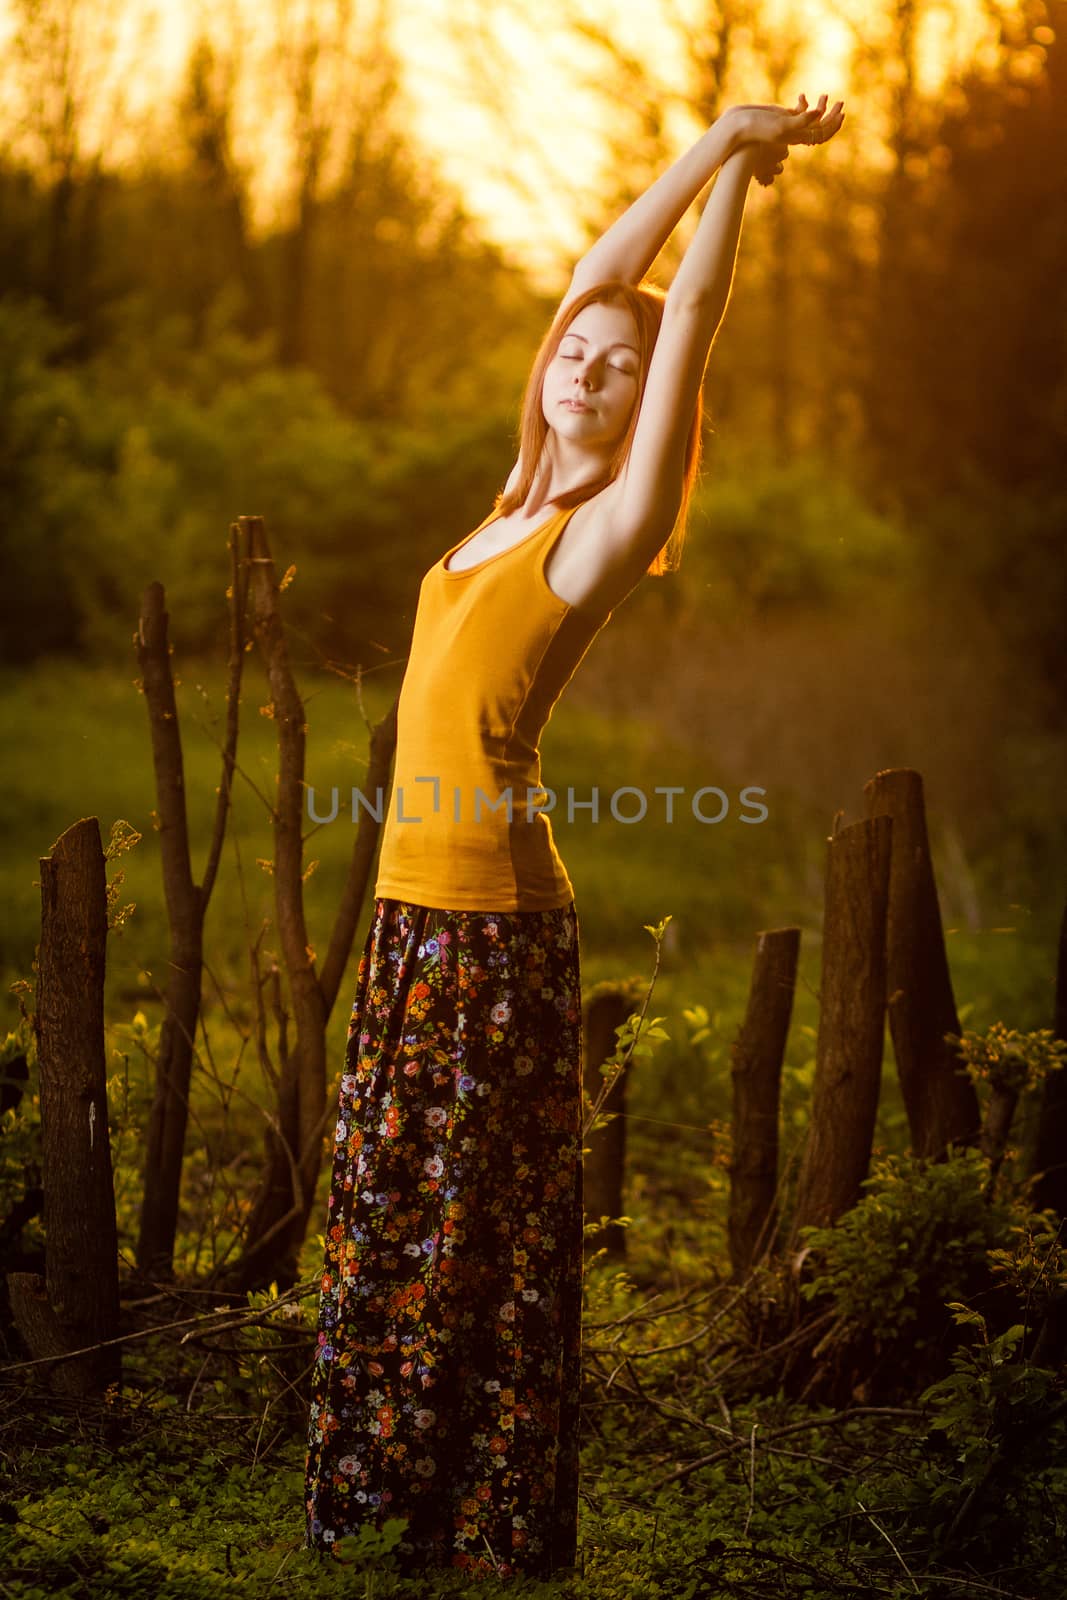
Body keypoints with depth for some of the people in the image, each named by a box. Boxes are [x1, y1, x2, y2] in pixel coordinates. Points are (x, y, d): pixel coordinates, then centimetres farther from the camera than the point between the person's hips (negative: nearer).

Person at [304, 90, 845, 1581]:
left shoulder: (608, 524, -10)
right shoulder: (529, 497, 11)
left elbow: (689, 315, -10)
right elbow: (596, 279, 12)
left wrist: (743, 158, -2)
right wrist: (710, 142, 12)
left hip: (493, 915, -8)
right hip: (420, 901, 8)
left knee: (474, 1229, 2)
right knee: (395, 1210, 15)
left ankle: (495, 1526, 15)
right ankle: (399, 1487, 28)